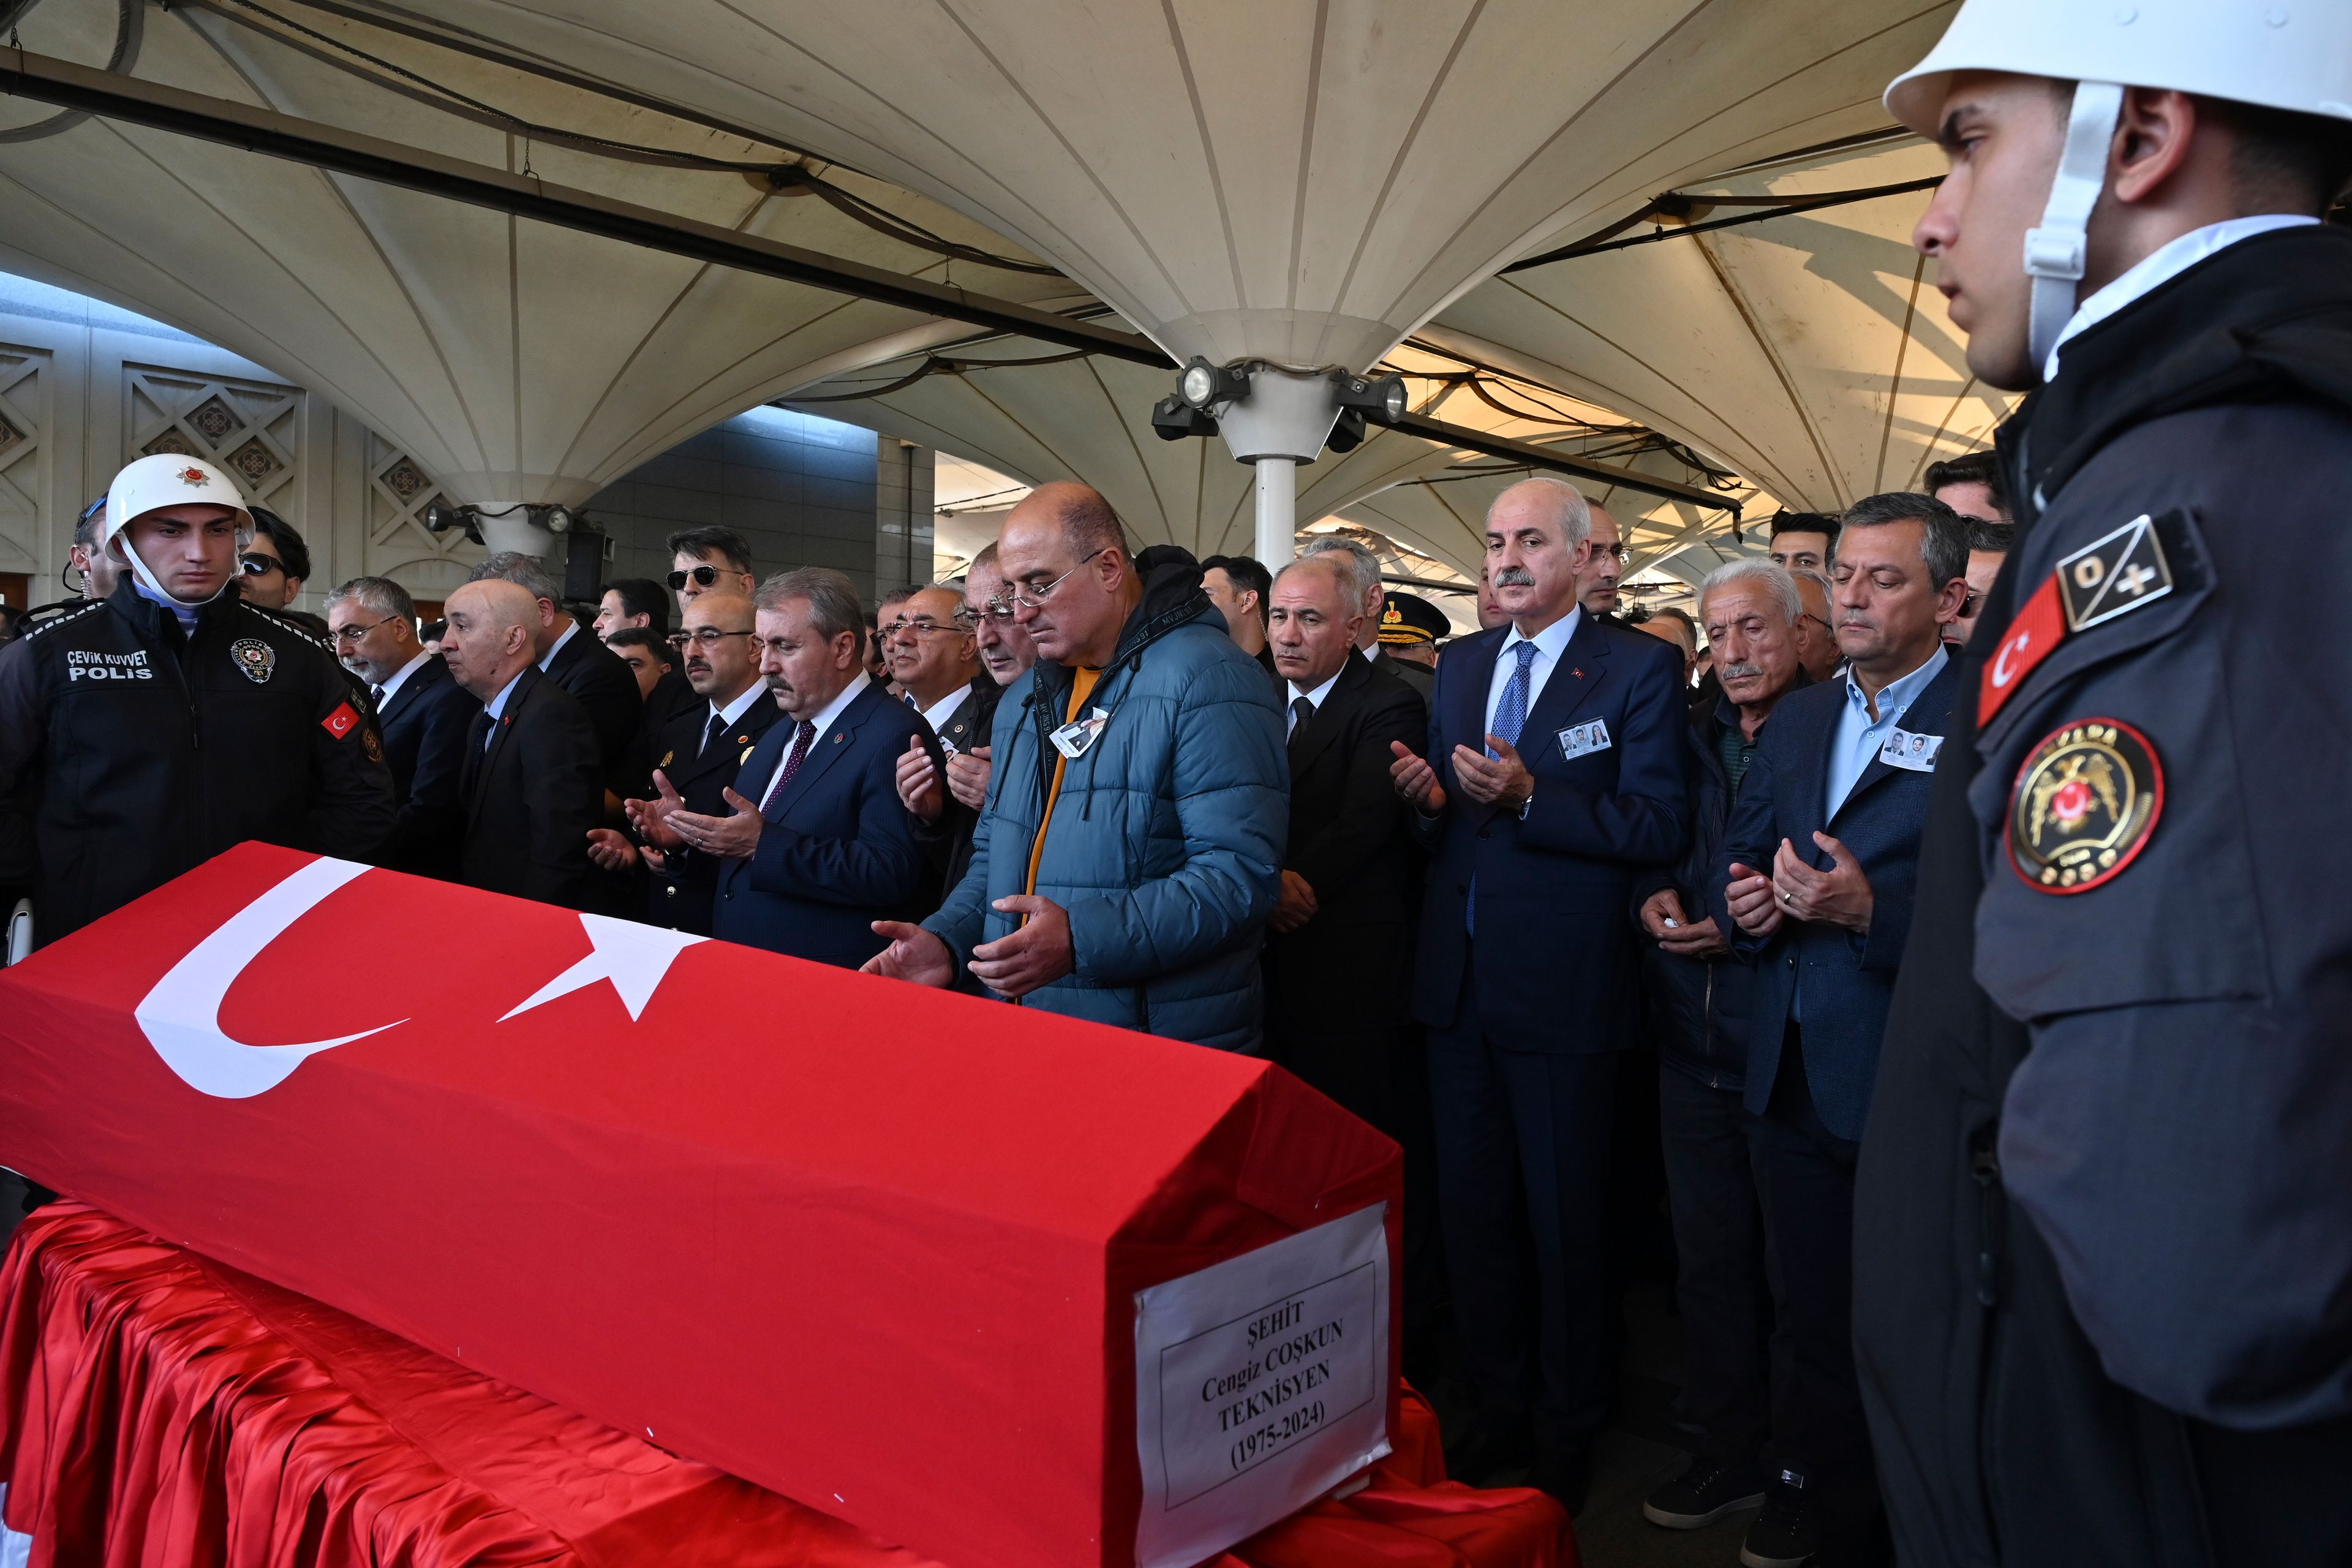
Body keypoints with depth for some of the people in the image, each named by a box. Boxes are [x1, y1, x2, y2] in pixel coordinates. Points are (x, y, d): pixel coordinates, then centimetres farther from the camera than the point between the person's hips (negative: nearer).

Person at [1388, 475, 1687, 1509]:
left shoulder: (1640, 668, -7)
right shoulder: (1459, 665, 11)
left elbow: (1659, 828, -16)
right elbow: (1446, 828, 12)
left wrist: (1529, 796, -26)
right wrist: (1429, 799, -10)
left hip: (1564, 991, -5)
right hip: (1458, 985, 6)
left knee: (1565, 1226, 10)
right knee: (1469, 1212, 16)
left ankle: (1566, 1435, 30)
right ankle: (1501, 1409, 36)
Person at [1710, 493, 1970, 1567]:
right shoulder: (1797, 719, 13)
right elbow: (1732, 866, 16)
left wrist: (1873, 908, -28)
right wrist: (1744, 905, -5)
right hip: (1794, 1075, 6)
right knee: (1812, 1315, 20)